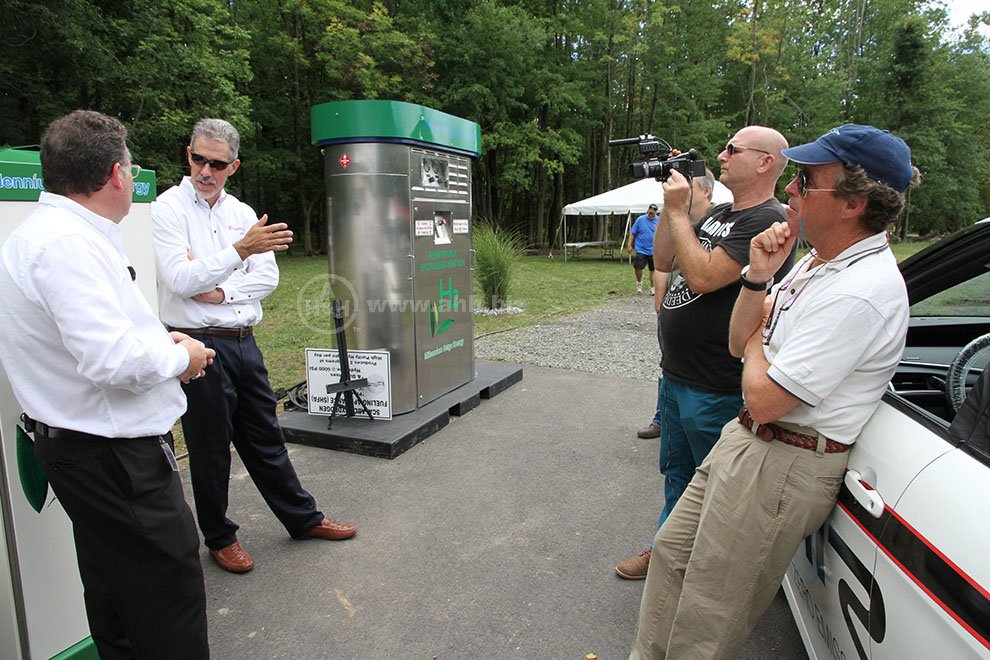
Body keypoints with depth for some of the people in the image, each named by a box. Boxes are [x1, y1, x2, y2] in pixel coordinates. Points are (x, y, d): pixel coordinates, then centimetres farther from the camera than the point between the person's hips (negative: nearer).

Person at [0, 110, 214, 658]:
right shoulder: (69, 242, -22)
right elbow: (111, 359, -30)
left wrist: (156, 340, 9)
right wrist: (179, 358, -12)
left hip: (84, 445, 11)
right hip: (112, 454, -11)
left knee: (114, 592, 24)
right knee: (169, 598, 1)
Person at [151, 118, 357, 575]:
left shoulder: (242, 212, 10)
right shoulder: (168, 208, -5)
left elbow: (268, 277, 3)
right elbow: (178, 280, -18)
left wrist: (221, 291, -11)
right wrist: (240, 250, -26)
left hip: (244, 341, 5)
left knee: (265, 437, 16)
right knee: (210, 447, 8)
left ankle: (303, 519, 28)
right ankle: (219, 537, 27)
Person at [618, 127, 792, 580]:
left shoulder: (767, 221, -17)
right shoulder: (718, 214, 13)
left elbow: (703, 276, -27)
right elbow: (664, 261, 11)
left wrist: (677, 210, -17)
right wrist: (673, 205, 2)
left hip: (714, 390, -9)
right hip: (674, 375, 9)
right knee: (676, 475, 24)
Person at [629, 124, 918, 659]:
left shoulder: (860, 293, -25)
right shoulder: (817, 262, 7)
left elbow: (765, 399, -26)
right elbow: (738, 342, 9)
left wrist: (756, 345, -5)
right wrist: (758, 278, -6)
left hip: (785, 465, -10)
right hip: (745, 437, 10)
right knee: (672, 551, 19)